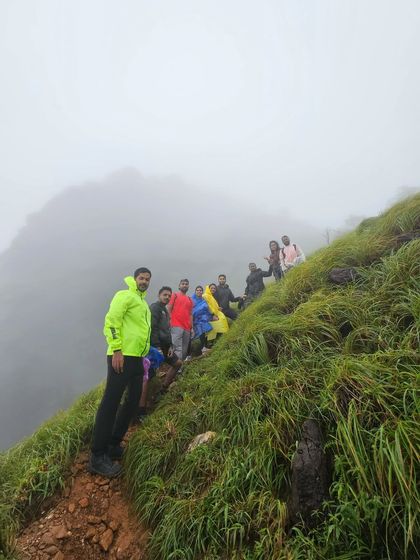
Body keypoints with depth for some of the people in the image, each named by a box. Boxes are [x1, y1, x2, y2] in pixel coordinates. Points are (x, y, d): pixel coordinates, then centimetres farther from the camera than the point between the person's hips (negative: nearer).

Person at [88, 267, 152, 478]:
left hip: (137, 358, 10)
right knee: (110, 403, -7)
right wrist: (116, 349, -22)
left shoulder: (143, 303, 23)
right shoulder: (125, 295, -4)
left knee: (132, 401, 12)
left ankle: (113, 445, 25)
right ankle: (98, 456, 1)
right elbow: (111, 320, -16)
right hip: (122, 356, -10)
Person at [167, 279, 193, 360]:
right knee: (178, 348, -14)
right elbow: (168, 310, 0)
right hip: (176, 326, -5)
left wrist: (192, 328, 12)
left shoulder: (190, 299, 19)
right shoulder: (174, 295, 6)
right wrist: (170, 322, -10)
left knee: (185, 350, 8)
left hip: (187, 328, 5)